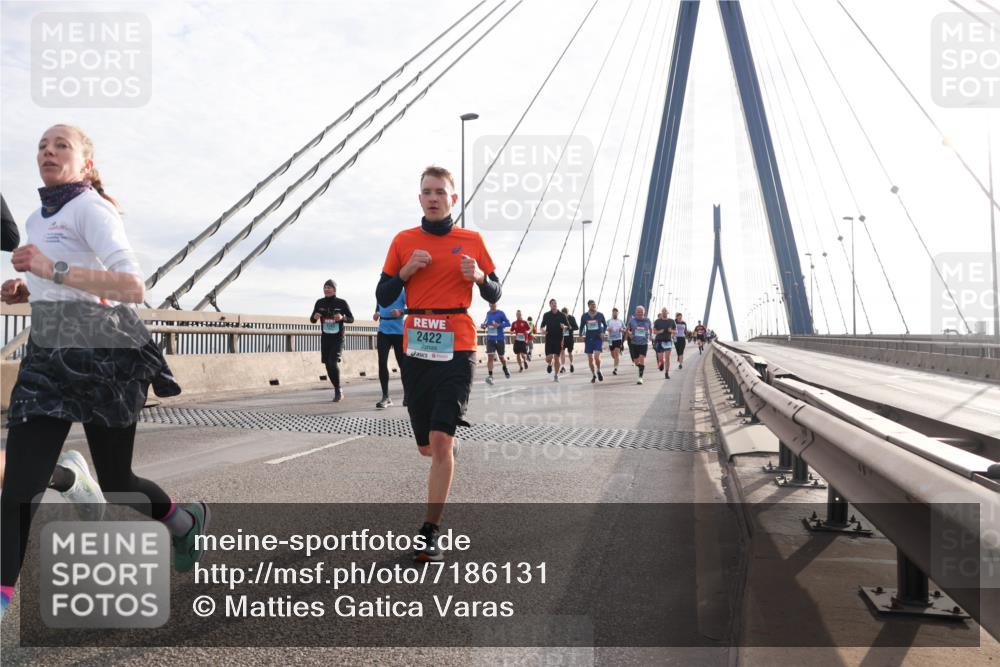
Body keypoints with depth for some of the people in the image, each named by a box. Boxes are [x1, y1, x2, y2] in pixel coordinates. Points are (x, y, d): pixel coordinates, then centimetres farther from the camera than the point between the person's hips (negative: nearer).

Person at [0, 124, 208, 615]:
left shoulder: (90, 208, -10)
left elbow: (132, 287, -24)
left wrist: (51, 269, -26)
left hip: (104, 358, -7)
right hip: (47, 357, 7)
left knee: (116, 483, 7)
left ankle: (186, 521, 35)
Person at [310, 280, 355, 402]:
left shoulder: (342, 303, -6)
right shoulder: (320, 303, 1)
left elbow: (351, 319, 0)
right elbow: (312, 320, 7)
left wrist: (342, 317, -21)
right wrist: (315, 317, -17)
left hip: (338, 338, -4)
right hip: (325, 338, 4)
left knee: (333, 362, -19)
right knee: (328, 365, 5)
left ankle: (338, 391, -3)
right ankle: (338, 392, 20)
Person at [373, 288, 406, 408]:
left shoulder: (402, 290, -5)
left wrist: (400, 312, -30)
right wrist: (376, 314, 2)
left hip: (399, 331, -4)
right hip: (383, 331, 5)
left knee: (402, 363, 4)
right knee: (382, 363, -3)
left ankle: (407, 395, 18)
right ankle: (385, 397, 1)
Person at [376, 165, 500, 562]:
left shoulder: (472, 241, 5)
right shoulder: (404, 241, 8)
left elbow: (494, 295, 10)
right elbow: (383, 298, 8)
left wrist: (478, 276, -11)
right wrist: (406, 270, -9)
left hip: (457, 350, -2)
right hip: (416, 349, 3)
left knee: (440, 442, -13)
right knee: (427, 447, 11)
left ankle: (430, 534, -3)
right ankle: (452, 426, 48)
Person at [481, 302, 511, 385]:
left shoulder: (501, 313, -6)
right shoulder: (488, 313, 7)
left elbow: (508, 323, -6)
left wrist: (499, 325, -21)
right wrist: (484, 325, 1)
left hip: (500, 339, -2)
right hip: (490, 339, 2)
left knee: (502, 357, 13)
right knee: (490, 357, -14)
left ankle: (505, 368, 45)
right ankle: (490, 376, -17)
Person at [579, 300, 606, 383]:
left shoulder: (600, 315, 1)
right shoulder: (584, 316, 3)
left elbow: (605, 325, 13)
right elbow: (581, 327, 13)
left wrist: (603, 332, -3)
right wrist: (581, 335, -2)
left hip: (598, 338, -2)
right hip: (588, 339, 2)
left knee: (596, 356, -16)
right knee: (590, 359, 2)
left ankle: (598, 371, 11)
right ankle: (594, 375, 19)